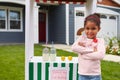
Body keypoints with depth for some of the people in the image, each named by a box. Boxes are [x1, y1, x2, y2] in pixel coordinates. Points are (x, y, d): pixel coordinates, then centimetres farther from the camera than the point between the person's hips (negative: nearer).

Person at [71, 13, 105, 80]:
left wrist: (83, 52, -16)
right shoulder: (82, 38, 0)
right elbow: (74, 48, -17)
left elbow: (100, 55, -21)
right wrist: (92, 50, -18)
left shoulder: (100, 40, -6)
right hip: (82, 74, 2)